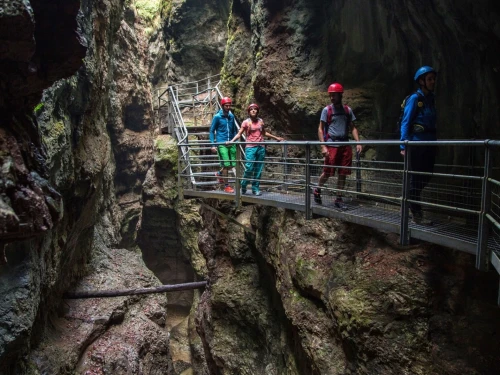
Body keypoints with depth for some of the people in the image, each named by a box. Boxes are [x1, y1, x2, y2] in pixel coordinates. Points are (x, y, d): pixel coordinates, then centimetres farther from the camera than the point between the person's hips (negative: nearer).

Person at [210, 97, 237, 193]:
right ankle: (226, 186, 6)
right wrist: (213, 145, -7)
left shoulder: (231, 116, 9)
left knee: (232, 164, 7)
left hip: (231, 143, 5)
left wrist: (234, 142, 16)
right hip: (221, 144, -5)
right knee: (226, 164, -6)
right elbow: (212, 131, -1)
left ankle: (219, 174, 37)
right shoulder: (217, 117, -4)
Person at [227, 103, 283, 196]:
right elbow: (239, 133, -4)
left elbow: (264, 133, 26)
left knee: (258, 170, 4)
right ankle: (243, 186, 10)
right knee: (249, 168, -12)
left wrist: (276, 138, 31)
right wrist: (232, 141, -21)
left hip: (261, 147, 4)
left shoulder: (260, 121, 12)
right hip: (250, 148, -4)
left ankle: (255, 189, 13)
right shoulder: (246, 122, 0)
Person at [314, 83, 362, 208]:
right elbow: (320, 129, -1)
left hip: (345, 145, 3)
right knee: (327, 172, -1)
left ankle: (338, 199, 14)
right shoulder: (327, 110, 1)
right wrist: (323, 146, -11)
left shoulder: (347, 110, 10)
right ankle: (317, 190, 24)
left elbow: (353, 128, 13)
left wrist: (358, 143, -1)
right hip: (331, 145, -3)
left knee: (343, 174, 4)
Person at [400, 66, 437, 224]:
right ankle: (416, 214, 5)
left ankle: (411, 206, 26)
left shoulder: (430, 99, 15)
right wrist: (404, 145, -18)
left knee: (425, 178, 11)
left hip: (429, 144, 8)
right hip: (417, 144, -8)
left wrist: (435, 142, 10)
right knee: (417, 180, -3)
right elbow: (405, 123, -11)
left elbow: (432, 123, 15)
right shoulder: (415, 98, -7)